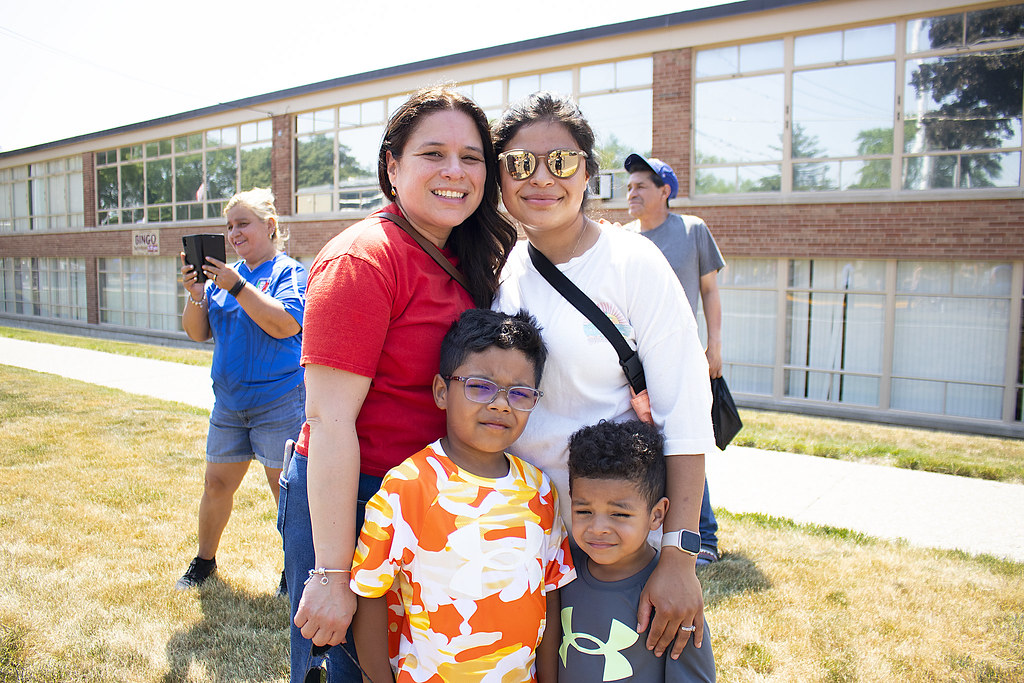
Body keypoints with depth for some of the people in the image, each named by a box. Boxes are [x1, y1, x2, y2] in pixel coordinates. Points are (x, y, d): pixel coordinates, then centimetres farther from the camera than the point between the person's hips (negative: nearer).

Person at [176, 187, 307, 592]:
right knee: (217, 483, 15)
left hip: (280, 402, -6)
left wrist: (236, 287, -22)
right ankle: (204, 560, 35)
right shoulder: (224, 273, 10)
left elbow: (284, 324, -22)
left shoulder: (288, 271, -6)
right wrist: (196, 296, -9)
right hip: (228, 402, 6)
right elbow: (196, 333, 9)